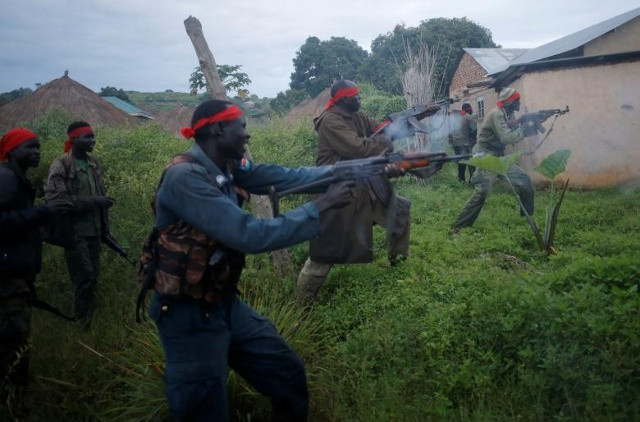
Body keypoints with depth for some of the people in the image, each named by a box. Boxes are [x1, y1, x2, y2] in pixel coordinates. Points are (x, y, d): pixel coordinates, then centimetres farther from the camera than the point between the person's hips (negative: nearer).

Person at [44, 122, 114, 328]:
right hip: (75, 232, -6)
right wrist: (92, 201, -23)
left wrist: (105, 225, 16)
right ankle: (83, 320, 14)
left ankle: (89, 315, 28)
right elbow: (55, 198, -20)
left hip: (94, 230, 6)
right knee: (85, 277, -3)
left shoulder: (93, 163, 10)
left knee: (93, 274, 12)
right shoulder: (61, 165, -12)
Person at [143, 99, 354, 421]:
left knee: (289, 374, 16)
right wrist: (321, 206, -27)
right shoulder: (185, 177, -26)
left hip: (226, 304, 8)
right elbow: (250, 235, -32)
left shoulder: (226, 167, 1)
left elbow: (281, 176, -4)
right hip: (189, 315, -8)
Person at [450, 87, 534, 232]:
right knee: (482, 191, -21)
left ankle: (528, 216, 26)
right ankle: (459, 226, -19)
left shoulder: (508, 115, 10)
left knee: (524, 180, 10)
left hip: (500, 158, 9)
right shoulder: (496, 114, -17)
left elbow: (515, 134, 15)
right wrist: (523, 127, -13)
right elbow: (507, 138, -25)